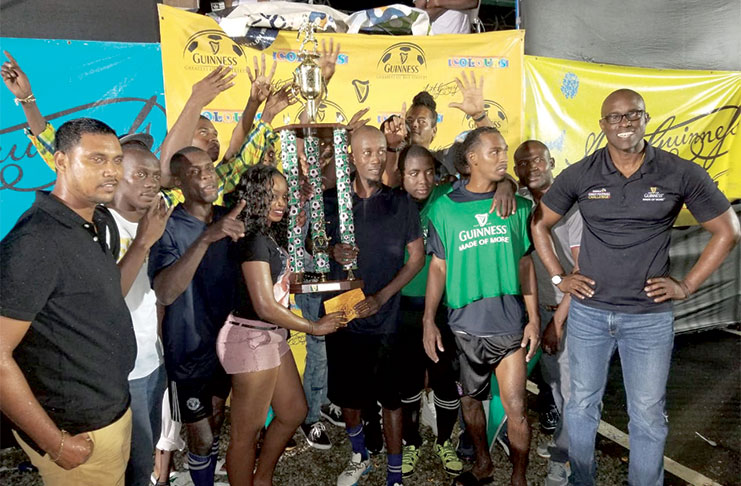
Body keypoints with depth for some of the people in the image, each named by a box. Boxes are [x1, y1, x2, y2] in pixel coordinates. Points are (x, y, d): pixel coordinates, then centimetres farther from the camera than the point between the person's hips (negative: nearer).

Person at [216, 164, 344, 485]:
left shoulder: (271, 236, 9)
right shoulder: (254, 240, -19)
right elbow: (264, 306, -23)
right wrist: (314, 327, -11)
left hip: (271, 337, 10)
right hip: (251, 338, -10)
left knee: (294, 412, 22)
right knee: (247, 431, 6)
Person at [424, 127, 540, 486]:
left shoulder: (516, 205, 2)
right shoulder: (445, 207, -2)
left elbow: (525, 264, 6)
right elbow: (438, 266, 1)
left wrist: (533, 317, 2)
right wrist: (429, 320, -3)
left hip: (509, 323, 0)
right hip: (464, 324, 0)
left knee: (515, 408, -1)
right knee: (469, 400, 15)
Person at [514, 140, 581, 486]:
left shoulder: (572, 205, -13)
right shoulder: (518, 202, 1)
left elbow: (584, 269, -14)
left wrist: (558, 320, -14)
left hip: (572, 307, -4)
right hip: (539, 305, 4)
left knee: (571, 385, 2)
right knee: (551, 379, 13)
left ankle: (562, 457, 21)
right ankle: (564, 437, 37)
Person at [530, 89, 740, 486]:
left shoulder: (681, 174, -6)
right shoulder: (579, 175, -3)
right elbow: (539, 224, 7)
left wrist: (687, 285, -3)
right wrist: (558, 278, 2)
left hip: (650, 316, -1)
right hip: (588, 310, 1)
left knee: (648, 415, 9)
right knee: (582, 404, 13)